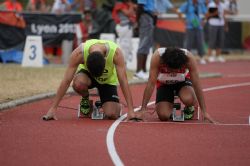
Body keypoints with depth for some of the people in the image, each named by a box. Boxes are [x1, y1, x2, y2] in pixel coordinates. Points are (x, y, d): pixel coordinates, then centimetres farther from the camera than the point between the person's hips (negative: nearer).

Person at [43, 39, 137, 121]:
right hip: (87, 73, 0)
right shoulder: (79, 53, -36)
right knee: (78, 84, -37)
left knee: (112, 115, -20)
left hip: (108, 80, 0)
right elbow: (66, 81, -32)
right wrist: (53, 108, -33)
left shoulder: (116, 53, -37)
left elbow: (124, 82, -34)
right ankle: (85, 99, -2)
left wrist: (130, 111, -38)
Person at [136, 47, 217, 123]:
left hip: (183, 80, 0)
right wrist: (143, 109, -35)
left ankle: (189, 109, 2)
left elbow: (197, 85, -27)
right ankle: (171, 107, 16)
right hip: (164, 84, 0)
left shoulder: (189, 58, -33)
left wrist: (204, 111, -28)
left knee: (188, 99, -34)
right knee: (163, 116, -20)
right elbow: (151, 84, -31)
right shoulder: (157, 57, -35)